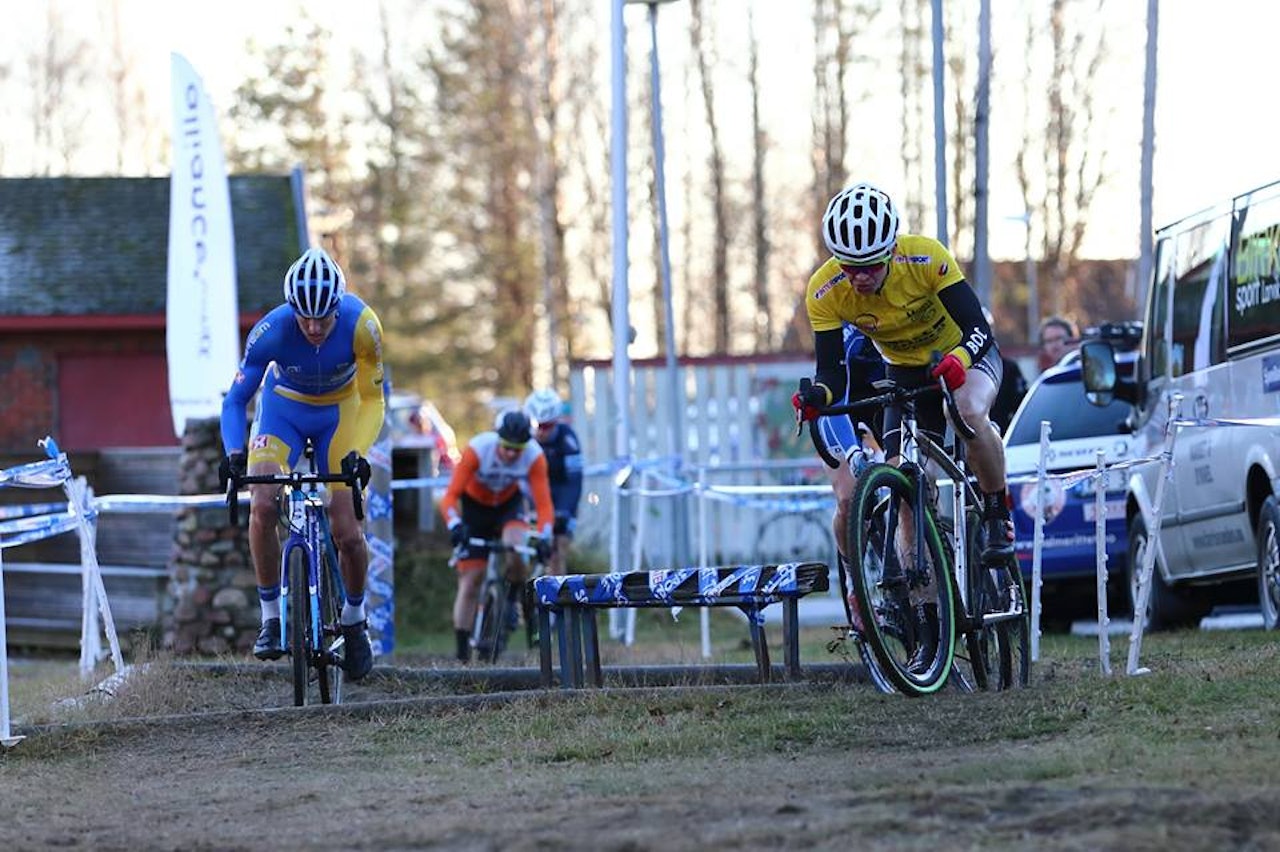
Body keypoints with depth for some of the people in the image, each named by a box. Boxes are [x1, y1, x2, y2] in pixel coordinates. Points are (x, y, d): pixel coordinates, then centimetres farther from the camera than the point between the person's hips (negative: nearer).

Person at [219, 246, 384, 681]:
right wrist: (234, 454, -39)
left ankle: (355, 621, 17)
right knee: (262, 507, -24)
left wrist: (357, 452, -35)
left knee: (347, 532, -9)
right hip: (284, 408, 0)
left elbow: (372, 399, -20)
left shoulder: (361, 326, -30)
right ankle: (271, 619, -8)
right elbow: (235, 400, -23)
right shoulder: (272, 331, -31)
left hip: (340, 412, 0)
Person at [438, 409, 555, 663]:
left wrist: (543, 536, -45)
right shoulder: (477, 449, -32)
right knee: (470, 581, -6)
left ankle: (512, 599, -3)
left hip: (509, 504, 1)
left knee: (515, 548, -32)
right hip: (474, 506, -1)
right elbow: (450, 496, -35)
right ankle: (462, 651, 2)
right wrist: (455, 525, -52)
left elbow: (544, 504, -28)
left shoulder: (535, 456, -27)